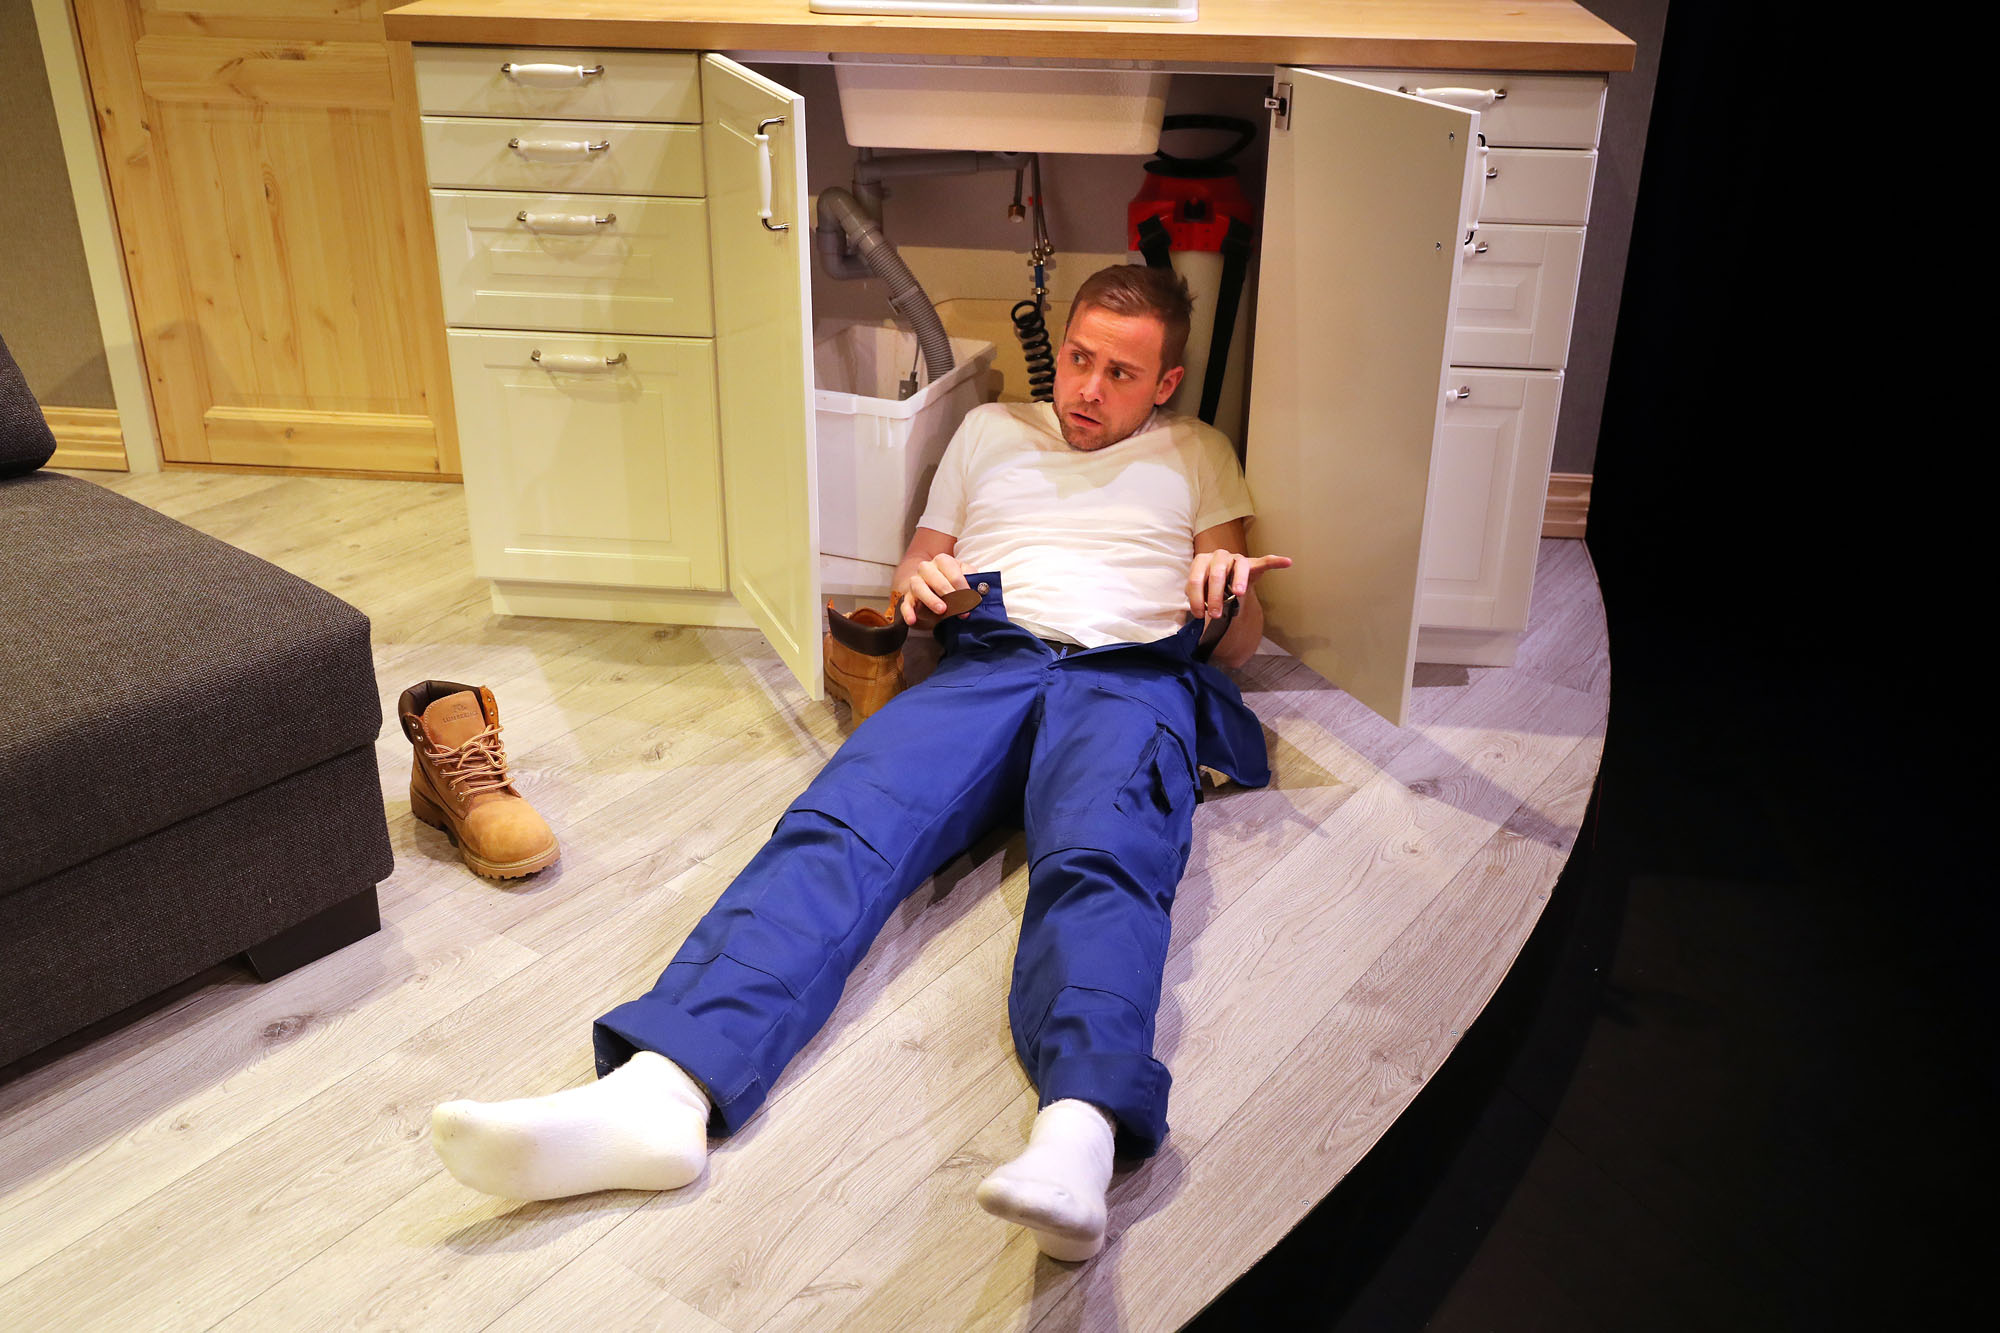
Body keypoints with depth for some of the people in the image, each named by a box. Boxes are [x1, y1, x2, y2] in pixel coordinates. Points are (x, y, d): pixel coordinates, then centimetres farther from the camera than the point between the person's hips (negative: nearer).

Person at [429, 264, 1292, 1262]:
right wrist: (918, 584, 3)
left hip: (1130, 680, -2)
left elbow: (1237, 649, 20)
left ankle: (1078, 1136, -62)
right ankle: (661, 1093, -48)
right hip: (984, 662, 2)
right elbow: (913, 580, 28)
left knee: (1099, 863, -37)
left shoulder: (1198, 454, 26)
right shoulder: (991, 430, 31)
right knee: (837, 828, -29)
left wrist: (1231, 590, -4)